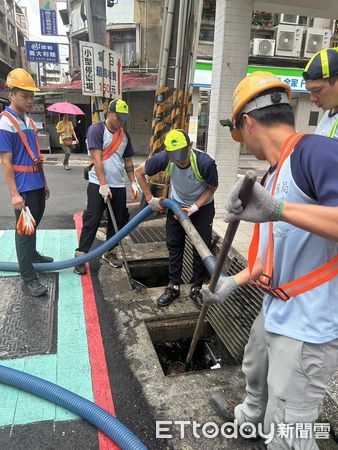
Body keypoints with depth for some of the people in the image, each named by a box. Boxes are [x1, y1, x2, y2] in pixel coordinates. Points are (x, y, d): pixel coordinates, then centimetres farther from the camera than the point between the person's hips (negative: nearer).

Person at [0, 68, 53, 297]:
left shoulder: (29, 120, 11)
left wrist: (44, 182, 18)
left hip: (37, 183, 8)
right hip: (24, 186, -8)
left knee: (34, 223, 21)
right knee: (25, 228, -3)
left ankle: (32, 254, 41)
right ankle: (28, 278, 5)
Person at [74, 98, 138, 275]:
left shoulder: (125, 135, 11)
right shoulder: (96, 129, -9)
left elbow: (128, 161, 16)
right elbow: (96, 159, -16)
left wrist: (133, 183, 9)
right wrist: (103, 184, -20)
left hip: (119, 186, 6)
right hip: (98, 185, -6)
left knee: (118, 221, 11)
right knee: (92, 221, -3)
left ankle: (110, 252, 26)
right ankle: (80, 256, 6)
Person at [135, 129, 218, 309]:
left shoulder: (205, 162, -35)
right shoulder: (164, 157, -29)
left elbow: (212, 186, -14)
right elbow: (139, 172, -12)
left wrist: (195, 207, -22)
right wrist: (150, 199, -12)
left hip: (203, 206, -2)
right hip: (177, 204, 2)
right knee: (174, 246, 4)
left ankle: (196, 289, 17)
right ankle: (173, 287, 17)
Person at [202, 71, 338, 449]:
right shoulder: (274, 175, 8)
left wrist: (276, 208, -40)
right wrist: (233, 282, 17)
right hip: (276, 309, 10)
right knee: (256, 370, 33)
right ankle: (249, 415, 62)